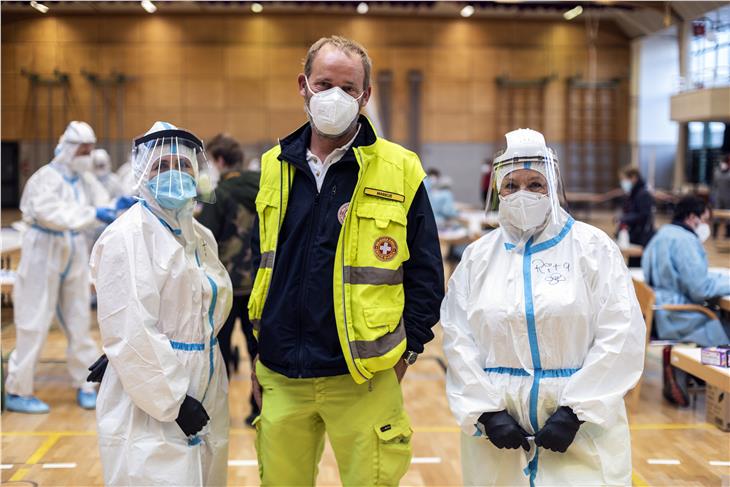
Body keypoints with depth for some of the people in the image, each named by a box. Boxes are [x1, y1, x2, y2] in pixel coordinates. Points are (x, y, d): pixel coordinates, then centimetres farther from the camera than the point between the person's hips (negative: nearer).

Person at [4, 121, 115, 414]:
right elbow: (51, 213, -31)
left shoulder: (84, 179, 6)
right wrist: (93, 214, -39)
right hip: (44, 252, -6)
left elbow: (102, 204, -4)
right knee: (34, 324, -3)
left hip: (74, 254, 6)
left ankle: (84, 385, 21)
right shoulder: (46, 178, -15)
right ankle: (17, 392, 7)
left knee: (79, 323, 10)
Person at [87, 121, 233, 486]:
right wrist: (172, 401, -16)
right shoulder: (127, 236, -12)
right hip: (150, 414, -8)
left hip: (204, 408, 8)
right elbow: (129, 332, -19)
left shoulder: (202, 238, 13)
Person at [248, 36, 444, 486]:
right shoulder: (276, 167, 6)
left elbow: (426, 275, -1)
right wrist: (257, 345, 13)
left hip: (362, 380, -3)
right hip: (281, 378, 4)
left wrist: (404, 353, -3)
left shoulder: (399, 170, -5)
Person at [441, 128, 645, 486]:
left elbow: (620, 335, -7)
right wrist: (487, 412, -10)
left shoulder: (593, 247, 0)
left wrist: (575, 411, -13)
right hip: (496, 425, 2)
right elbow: (457, 338, 0)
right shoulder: (478, 255, 7)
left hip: (581, 425, -2)